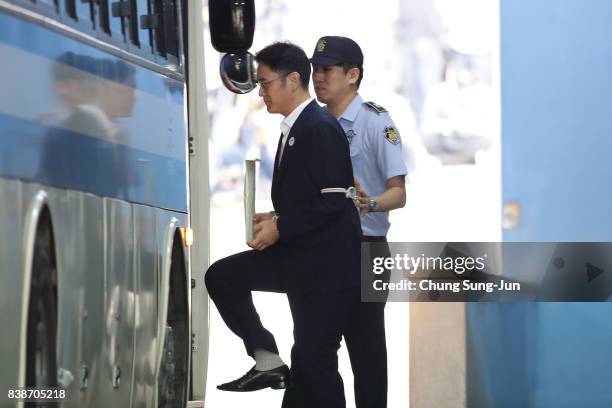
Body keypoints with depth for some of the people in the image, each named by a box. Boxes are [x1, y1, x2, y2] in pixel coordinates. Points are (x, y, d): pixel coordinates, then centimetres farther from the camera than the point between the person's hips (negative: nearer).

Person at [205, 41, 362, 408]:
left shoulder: (320, 127, -16)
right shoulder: (295, 128, 14)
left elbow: (334, 200, -22)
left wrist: (280, 228, -17)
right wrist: (276, 220, 6)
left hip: (326, 261, -10)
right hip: (298, 256, 10)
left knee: (315, 359, -6)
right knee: (222, 277, 1)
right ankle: (267, 361, 3)